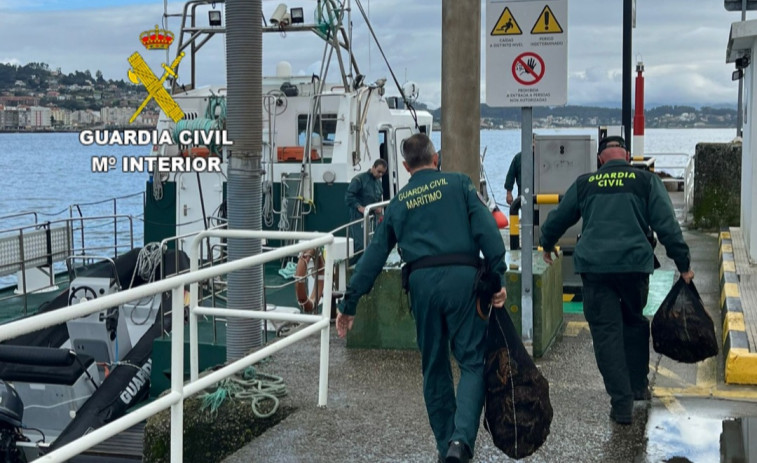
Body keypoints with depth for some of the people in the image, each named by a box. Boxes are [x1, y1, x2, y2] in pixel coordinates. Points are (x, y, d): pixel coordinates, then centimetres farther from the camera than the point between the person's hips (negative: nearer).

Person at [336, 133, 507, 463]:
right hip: (462, 277, -2)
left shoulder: (398, 202, 17)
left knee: (434, 367, 16)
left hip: (422, 282, 2)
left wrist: (349, 305, 20)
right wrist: (497, 278, -4)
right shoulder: (459, 184, 10)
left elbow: (373, 257, 16)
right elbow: (487, 232, -4)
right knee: (471, 361, 3)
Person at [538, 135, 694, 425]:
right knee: (634, 321, 23)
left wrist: (547, 245, 39)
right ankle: (639, 386, 27)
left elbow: (557, 219, 21)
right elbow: (667, 225, 0)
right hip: (635, 263, 0)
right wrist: (683, 264, 5)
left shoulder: (584, 183, 11)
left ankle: (622, 403, 0)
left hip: (594, 266, 0)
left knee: (606, 332, 3)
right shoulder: (645, 180, 6)